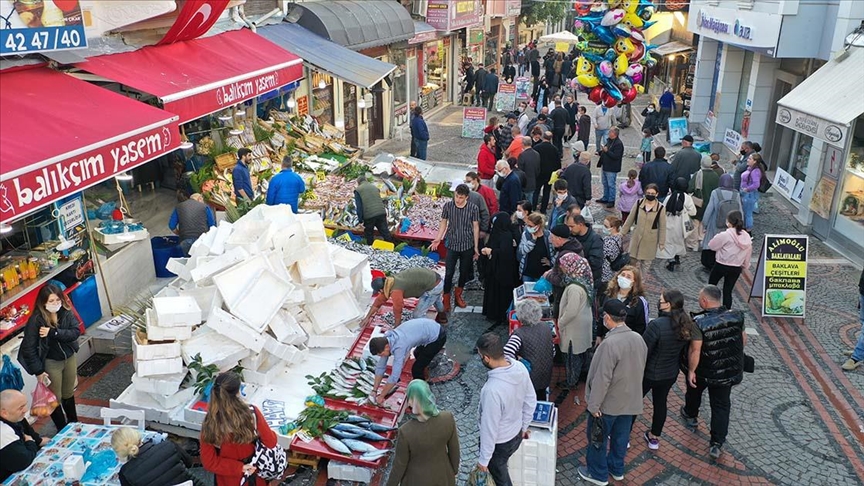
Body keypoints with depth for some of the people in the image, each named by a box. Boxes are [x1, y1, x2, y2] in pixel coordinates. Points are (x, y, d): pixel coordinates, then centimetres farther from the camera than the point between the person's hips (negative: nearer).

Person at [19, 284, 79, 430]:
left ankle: (73, 423, 41)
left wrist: (53, 332, -31)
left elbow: (75, 332, -20)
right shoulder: (36, 320, -20)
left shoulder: (66, 313, -10)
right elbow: (28, 347, -17)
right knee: (55, 398, 9)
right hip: (51, 363, -4)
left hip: (70, 358, 4)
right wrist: (38, 371, -16)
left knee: (69, 394, 22)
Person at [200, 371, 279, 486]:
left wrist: (239, 468, -14)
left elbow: (209, 462, -18)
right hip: (254, 468, 0)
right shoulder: (252, 413, -26)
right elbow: (271, 442, -13)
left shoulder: (210, 423, -25)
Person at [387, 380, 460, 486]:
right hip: (442, 474, 2)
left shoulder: (405, 432, -37)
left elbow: (399, 465, -20)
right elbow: (454, 449, -11)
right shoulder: (447, 418, -29)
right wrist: (454, 469, 10)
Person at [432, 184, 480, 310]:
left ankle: (458, 295, 35)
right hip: (452, 245, -1)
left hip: (467, 246, 1)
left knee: (464, 272, 14)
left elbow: (476, 227, -2)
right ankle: (446, 300, 10)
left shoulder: (473, 208, -11)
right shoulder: (448, 206, -9)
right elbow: (443, 223, 3)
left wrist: (476, 247, 0)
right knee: (449, 273, -1)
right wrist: (438, 239, -7)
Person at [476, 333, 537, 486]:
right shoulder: (520, 367, -17)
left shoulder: (492, 389, -40)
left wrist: (483, 459, -13)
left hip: (499, 443, -6)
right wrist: (524, 426, 16)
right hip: (516, 434, 6)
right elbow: (531, 400, 0)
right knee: (500, 471, 33)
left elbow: (489, 428, -28)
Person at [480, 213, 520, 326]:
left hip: (502, 271, -9)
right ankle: (492, 313, 28)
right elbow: (490, 246, 14)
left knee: (501, 293, 3)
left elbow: (504, 252, -34)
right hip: (494, 269, 9)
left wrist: (490, 251, -21)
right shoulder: (497, 233, 7)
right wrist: (485, 250, -8)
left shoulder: (506, 235, -20)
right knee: (492, 291, 16)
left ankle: (501, 316, 15)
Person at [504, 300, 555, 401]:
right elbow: (553, 352, 3)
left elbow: (507, 353, -39)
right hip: (545, 378, 5)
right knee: (541, 402, 28)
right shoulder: (546, 327, -8)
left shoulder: (519, 334, -27)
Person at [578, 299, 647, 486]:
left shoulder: (610, 343, -31)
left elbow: (602, 378, -27)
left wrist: (594, 405, -18)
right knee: (621, 437, 23)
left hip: (608, 403, -7)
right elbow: (640, 370, 8)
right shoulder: (638, 339, -6)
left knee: (598, 438, 13)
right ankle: (616, 469, 41)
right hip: (630, 400, 7)